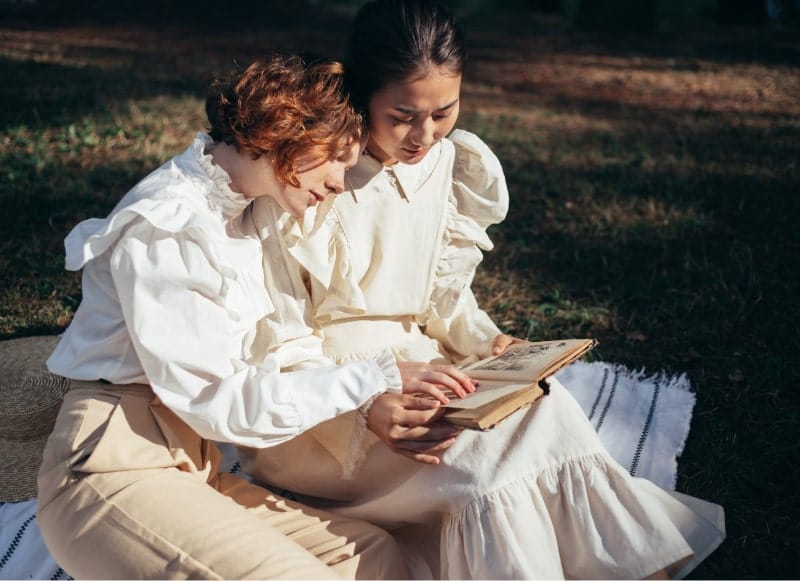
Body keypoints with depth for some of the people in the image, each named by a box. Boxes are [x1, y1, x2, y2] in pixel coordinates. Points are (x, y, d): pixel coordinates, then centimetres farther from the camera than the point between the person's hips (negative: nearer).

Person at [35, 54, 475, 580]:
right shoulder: (166, 228, -15)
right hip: (119, 471, -8)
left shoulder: (247, 216, 13)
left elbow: (286, 350, 7)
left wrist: (372, 403, -11)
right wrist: (374, 377, -18)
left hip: (196, 468, 9)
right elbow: (217, 401, -18)